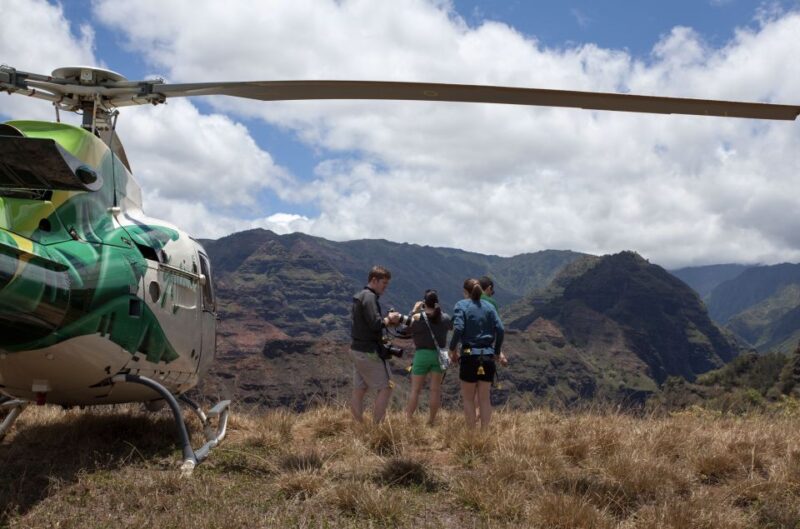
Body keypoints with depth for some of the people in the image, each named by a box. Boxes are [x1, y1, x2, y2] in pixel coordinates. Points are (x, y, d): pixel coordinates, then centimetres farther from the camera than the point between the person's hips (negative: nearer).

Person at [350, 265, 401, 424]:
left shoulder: (359, 297, 16)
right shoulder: (369, 297, -15)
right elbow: (375, 324, -24)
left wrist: (387, 321, 8)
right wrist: (389, 319, -7)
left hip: (357, 350, 10)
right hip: (369, 351, -10)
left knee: (359, 390, 9)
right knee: (385, 388, -3)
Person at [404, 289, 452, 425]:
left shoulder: (418, 317, -10)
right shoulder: (445, 317, 0)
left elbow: (407, 329, 1)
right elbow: (451, 326, 19)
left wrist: (414, 311, 6)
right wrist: (438, 310, 18)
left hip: (422, 354, -2)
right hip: (439, 355, 2)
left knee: (415, 389, 4)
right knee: (436, 389, 8)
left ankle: (408, 418, 3)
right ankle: (431, 420, 11)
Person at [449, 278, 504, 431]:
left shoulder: (461, 305, -2)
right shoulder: (489, 306, 9)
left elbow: (458, 328, -16)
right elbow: (500, 330, 0)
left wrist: (453, 349, -4)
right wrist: (497, 352, 10)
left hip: (469, 355, -3)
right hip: (488, 355, 3)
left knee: (468, 398, 8)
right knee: (484, 398, 11)